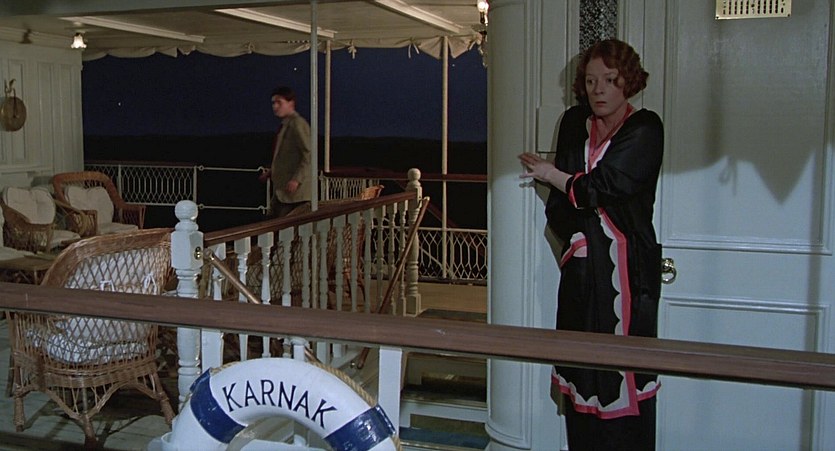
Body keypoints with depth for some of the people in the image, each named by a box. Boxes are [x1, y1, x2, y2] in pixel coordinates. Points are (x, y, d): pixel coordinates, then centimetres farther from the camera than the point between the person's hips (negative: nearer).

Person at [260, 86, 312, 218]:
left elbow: (308, 154, -18)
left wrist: (297, 179, -24)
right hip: (281, 189, 10)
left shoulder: (298, 124, -10)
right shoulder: (285, 125, 19)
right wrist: (271, 172, 16)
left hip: (294, 189, -10)